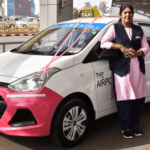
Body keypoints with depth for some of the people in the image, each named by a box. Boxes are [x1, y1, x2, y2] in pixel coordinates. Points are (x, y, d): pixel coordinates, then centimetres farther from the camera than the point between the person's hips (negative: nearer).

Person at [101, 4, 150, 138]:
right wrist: (120, 47, -11)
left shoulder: (139, 30, 18)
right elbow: (104, 43, 0)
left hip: (138, 67, 4)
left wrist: (137, 53, -8)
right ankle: (126, 127, 5)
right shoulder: (115, 28, 9)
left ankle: (135, 124, 17)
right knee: (125, 98, -7)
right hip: (122, 68, -3)